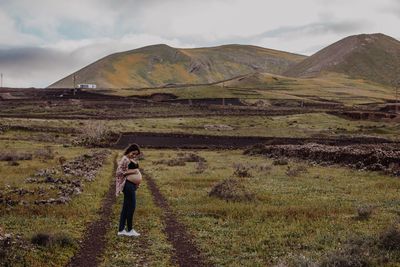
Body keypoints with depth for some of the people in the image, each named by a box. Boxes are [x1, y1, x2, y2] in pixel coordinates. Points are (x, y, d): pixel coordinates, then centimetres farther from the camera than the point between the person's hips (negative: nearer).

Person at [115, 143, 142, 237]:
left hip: (132, 185, 10)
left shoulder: (133, 160, 16)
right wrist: (131, 171, -20)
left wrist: (137, 180, 16)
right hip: (128, 185, -10)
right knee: (131, 206, -4)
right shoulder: (125, 160, -13)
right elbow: (119, 172, -19)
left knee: (126, 208, 11)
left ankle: (121, 230, 16)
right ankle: (130, 230, 6)